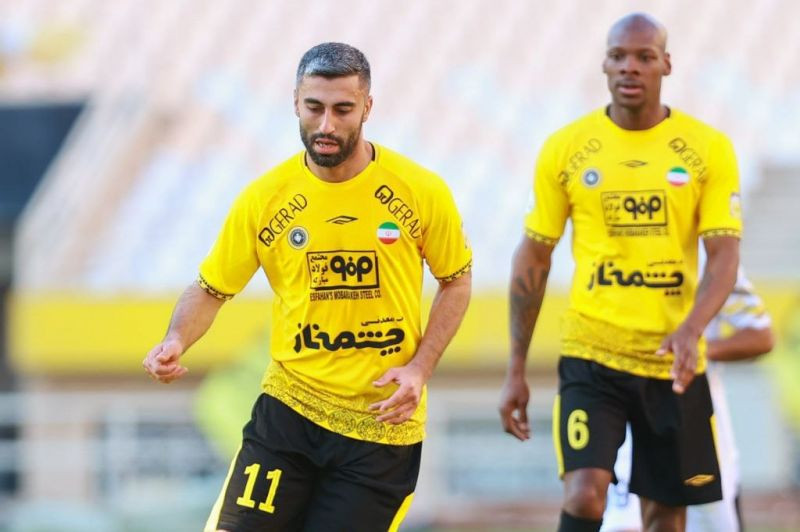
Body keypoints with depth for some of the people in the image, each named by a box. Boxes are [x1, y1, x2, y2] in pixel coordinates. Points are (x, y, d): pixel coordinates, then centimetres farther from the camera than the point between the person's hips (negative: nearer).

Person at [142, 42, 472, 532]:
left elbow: (456, 281, 8)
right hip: (290, 405, 1)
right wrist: (176, 341, -14)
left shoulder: (422, 192, -6)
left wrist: (419, 368, -6)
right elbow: (211, 289, 7)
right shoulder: (264, 199, -4)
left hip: (383, 421, -1)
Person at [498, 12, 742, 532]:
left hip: (675, 363, 1)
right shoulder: (565, 148, -1)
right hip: (590, 353, -1)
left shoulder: (709, 148, -2)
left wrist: (691, 330, -26)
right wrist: (516, 370, 4)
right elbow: (533, 259, 6)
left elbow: (725, 255, -7)